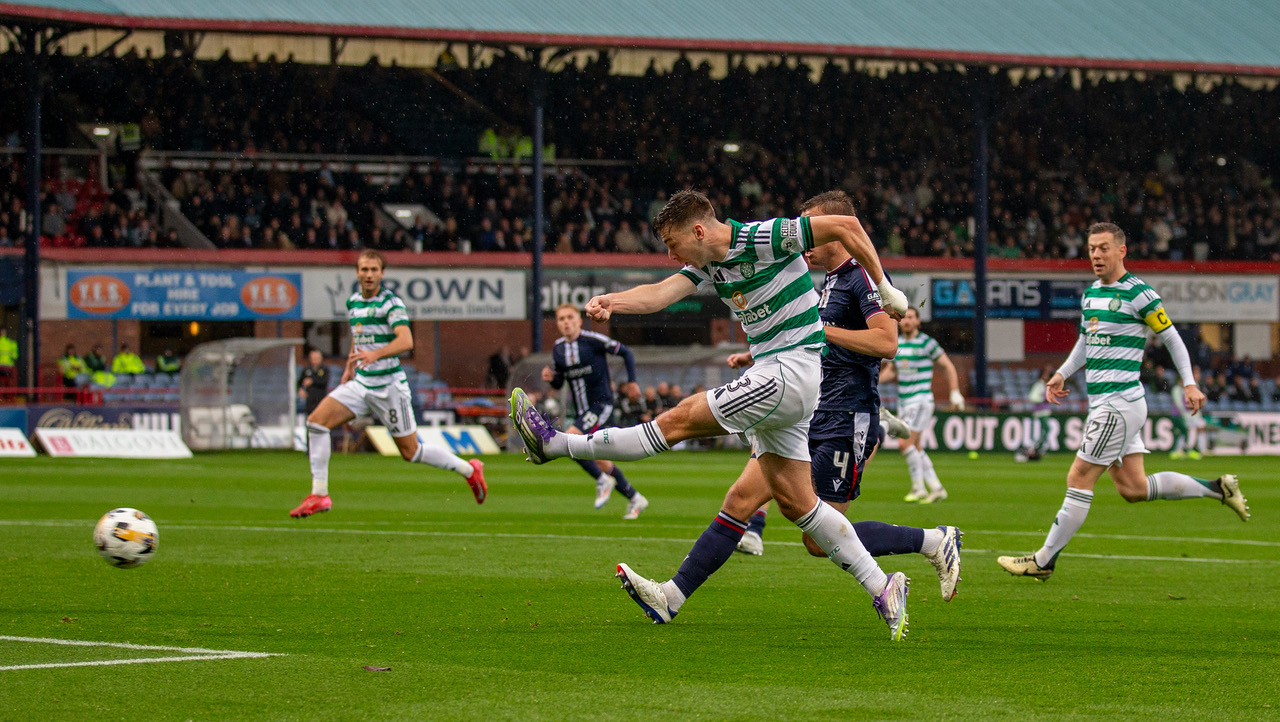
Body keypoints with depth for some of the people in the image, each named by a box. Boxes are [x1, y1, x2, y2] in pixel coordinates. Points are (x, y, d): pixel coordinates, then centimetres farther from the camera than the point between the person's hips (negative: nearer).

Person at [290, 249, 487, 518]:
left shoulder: (390, 302, -12)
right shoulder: (353, 302, 10)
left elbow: (406, 340, -26)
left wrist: (375, 354, -39)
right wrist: (349, 368, 24)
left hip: (389, 384, -6)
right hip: (361, 384, 6)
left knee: (410, 452, 1)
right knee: (316, 421, -11)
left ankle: (469, 469, 22)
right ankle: (319, 495, -8)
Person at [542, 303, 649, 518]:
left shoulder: (593, 340, -12)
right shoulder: (558, 348, 7)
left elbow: (625, 352, -2)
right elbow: (559, 384, 16)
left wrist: (631, 381, -6)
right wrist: (550, 377, -6)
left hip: (601, 405, -7)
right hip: (581, 411, 7)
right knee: (601, 463, 9)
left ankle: (603, 481, -8)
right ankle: (635, 499, 23)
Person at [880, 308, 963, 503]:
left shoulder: (927, 343, -8)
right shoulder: (895, 344, 10)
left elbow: (948, 367, -2)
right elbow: (892, 372, 21)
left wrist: (955, 393, -7)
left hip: (921, 401, -7)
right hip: (903, 403, 7)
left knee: (906, 444, -16)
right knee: (916, 448, 7)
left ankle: (918, 487, -8)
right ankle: (936, 489, 13)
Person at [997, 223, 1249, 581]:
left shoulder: (1138, 294, -10)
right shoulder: (1090, 294, 14)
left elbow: (1172, 337, -3)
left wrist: (1190, 383, -6)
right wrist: (1062, 374, 16)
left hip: (1119, 402, -9)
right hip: (1102, 402, 9)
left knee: (1079, 479, -7)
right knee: (1133, 488, 9)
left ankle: (1044, 561, -2)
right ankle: (1217, 488, 20)